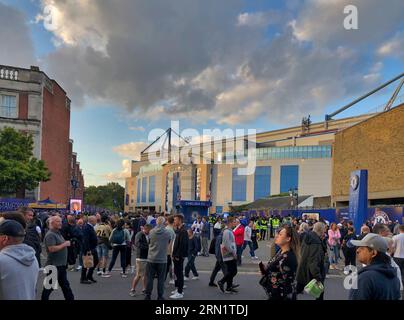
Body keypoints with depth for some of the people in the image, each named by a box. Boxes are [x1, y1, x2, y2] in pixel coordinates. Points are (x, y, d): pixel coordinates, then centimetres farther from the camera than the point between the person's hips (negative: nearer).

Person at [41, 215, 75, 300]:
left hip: (61, 264, 9)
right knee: (50, 286, 2)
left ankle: (70, 298, 23)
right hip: (54, 265, -9)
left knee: (65, 285, 16)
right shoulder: (50, 234, -17)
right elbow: (52, 249, -27)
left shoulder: (58, 233, 13)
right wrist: (65, 244, -20)